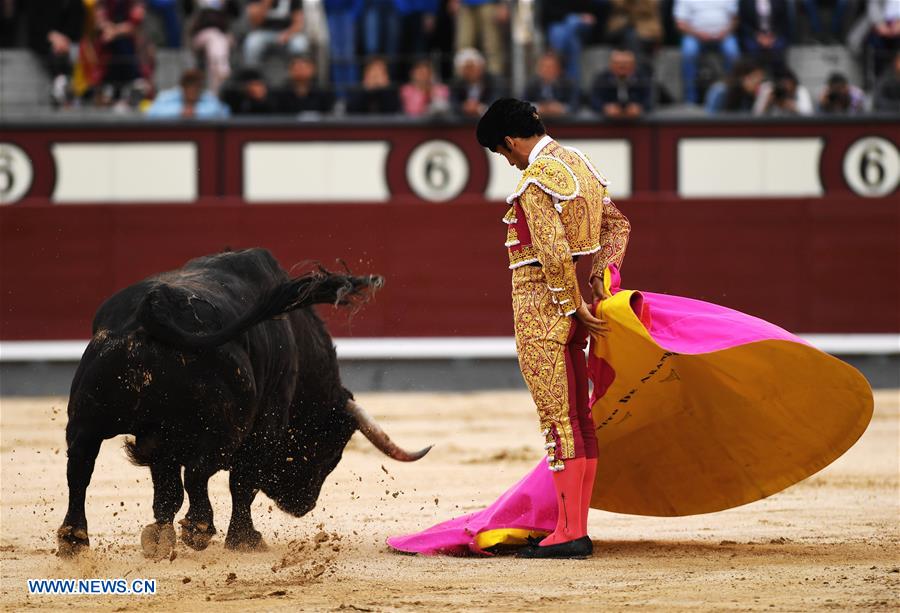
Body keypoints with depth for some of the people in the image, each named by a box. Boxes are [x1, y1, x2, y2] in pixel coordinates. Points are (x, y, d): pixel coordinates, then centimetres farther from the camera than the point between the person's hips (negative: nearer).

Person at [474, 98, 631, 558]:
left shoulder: (537, 179, -16)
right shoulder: (579, 165, 13)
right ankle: (576, 527, 17)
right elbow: (617, 224, 18)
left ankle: (569, 534, -7)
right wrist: (600, 281, 9)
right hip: (571, 311, 9)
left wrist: (575, 307, -15)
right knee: (579, 419, 11)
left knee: (558, 422, -8)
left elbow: (554, 253, -23)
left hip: (542, 310, -9)